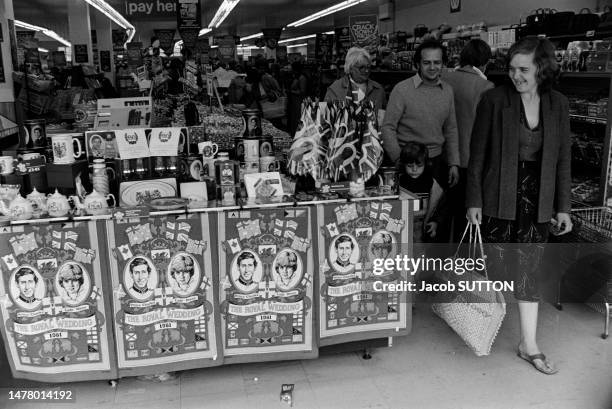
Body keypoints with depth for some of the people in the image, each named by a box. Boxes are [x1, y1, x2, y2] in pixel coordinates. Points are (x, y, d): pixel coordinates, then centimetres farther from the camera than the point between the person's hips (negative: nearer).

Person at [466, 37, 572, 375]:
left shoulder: (558, 105, 3)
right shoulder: (494, 100, -7)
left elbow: (563, 158, 7)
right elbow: (477, 154, -5)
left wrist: (563, 206, 5)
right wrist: (473, 201, -7)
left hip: (537, 200, 2)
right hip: (499, 196, -2)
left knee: (528, 268, 5)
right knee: (493, 263, 9)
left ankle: (529, 344, 15)